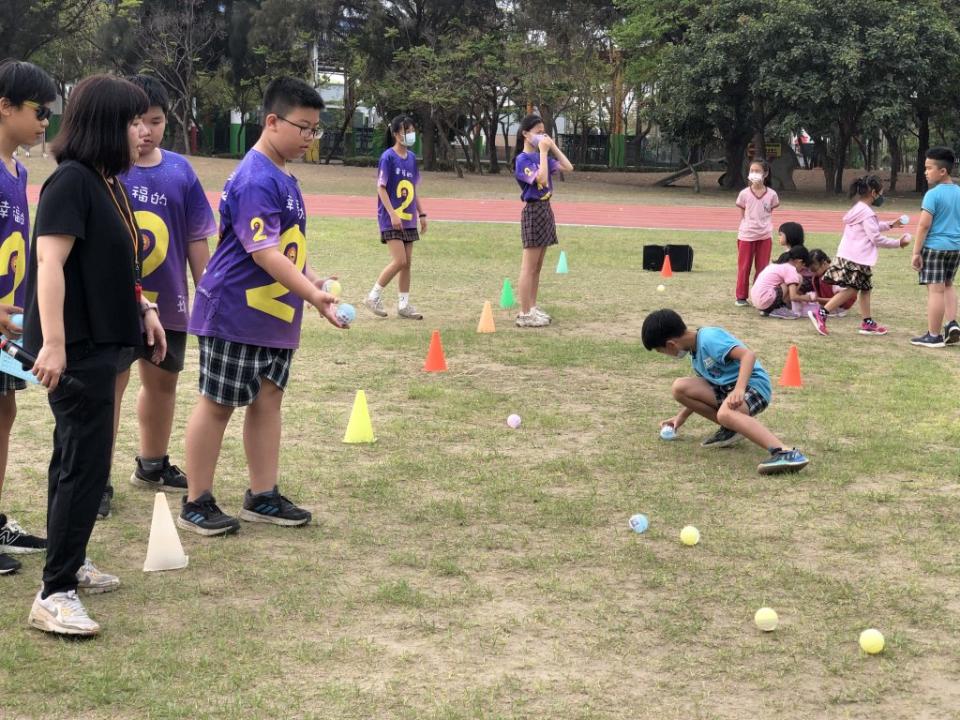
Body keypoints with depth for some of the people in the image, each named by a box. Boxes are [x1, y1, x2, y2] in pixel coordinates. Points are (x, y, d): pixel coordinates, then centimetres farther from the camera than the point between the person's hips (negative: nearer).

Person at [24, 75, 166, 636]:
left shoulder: (108, 183, 12)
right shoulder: (71, 181, -17)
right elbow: (49, 264, -23)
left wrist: (143, 307, 17)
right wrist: (53, 344, -29)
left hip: (99, 342, 10)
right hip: (75, 347, -10)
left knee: (77, 458, 18)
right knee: (87, 463, -9)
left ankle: (69, 563, 30)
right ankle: (55, 594, -6)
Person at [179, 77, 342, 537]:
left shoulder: (282, 177, 11)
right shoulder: (256, 180, -19)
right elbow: (264, 252, -25)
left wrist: (312, 281, 9)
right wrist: (313, 296, -29)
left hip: (275, 315, 9)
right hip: (235, 313, -9)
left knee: (267, 399, 10)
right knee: (217, 404, 0)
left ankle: (262, 497, 18)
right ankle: (196, 504, 9)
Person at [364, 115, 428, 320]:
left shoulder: (412, 157, 9)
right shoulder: (388, 157, -11)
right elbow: (381, 188, -13)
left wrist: (422, 214, 13)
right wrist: (393, 214, -20)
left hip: (408, 219, 7)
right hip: (391, 219, -7)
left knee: (407, 262, 8)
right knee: (399, 261, -12)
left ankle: (403, 304, 16)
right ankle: (374, 297, 1)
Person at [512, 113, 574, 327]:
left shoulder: (541, 157, 10)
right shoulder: (523, 160, -13)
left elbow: (568, 168, 11)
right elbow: (542, 179, -26)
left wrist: (553, 147, 4)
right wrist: (543, 152, -20)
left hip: (546, 210, 8)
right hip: (533, 212, -8)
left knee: (537, 267, 13)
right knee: (529, 267, -7)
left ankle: (532, 308, 19)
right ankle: (524, 314, -5)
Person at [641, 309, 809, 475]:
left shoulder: (709, 338, -16)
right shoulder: (695, 351, 15)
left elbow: (748, 355, -28)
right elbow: (702, 390, 29)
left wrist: (739, 389, -40)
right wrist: (681, 416, 30)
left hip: (753, 385, -9)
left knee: (725, 413, -41)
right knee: (680, 387, -3)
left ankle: (786, 453, -53)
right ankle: (731, 428, 1)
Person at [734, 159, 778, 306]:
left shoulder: (771, 194, -2)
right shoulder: (745, 193, -3)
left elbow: (770, 213, 8)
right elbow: (742, 214, 4)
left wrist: (766, 227, 0)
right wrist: (745, 227, -3)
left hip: (765, 235, 1)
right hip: (746, 235, -1)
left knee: (762, 267, 7)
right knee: (744, 267, 5)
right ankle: (741, 297, 12)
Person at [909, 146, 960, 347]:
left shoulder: (933, 194, -13)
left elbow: (924, 225, -17)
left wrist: (916, 252, -12)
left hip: (934, 246, -7)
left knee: (936, 289, -4)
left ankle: (933, 336, 0)